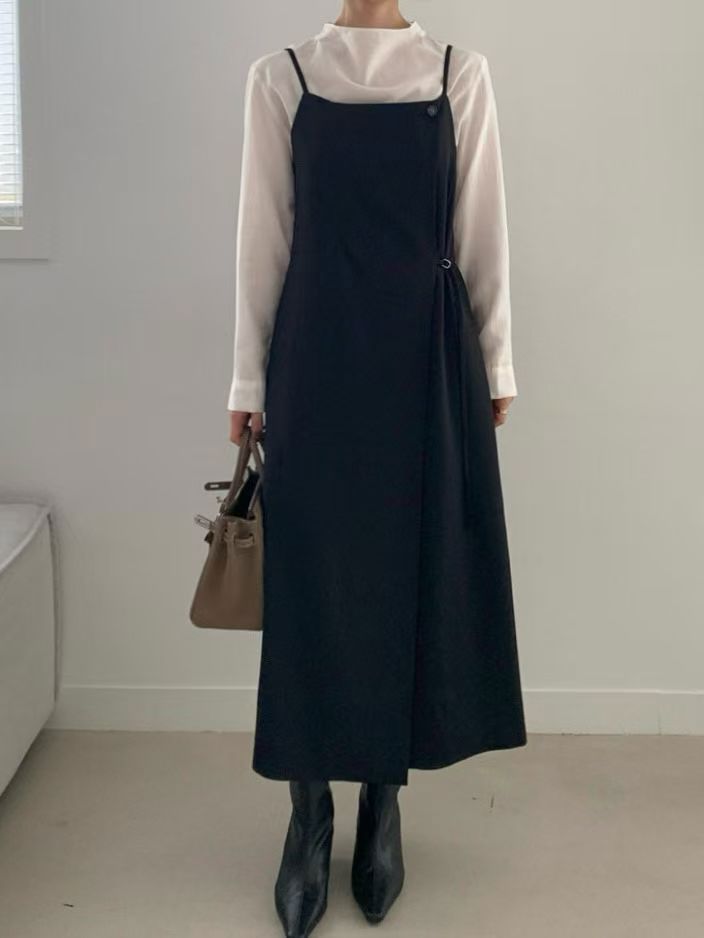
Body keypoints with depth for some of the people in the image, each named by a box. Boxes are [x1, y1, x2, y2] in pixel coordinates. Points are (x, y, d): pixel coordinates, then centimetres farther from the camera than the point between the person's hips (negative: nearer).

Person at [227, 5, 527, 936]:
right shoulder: (280, 77, 6)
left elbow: (482, 231, 6)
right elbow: (262, 237, 4)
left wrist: (497, 363, 5)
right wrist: (250, 379, 2)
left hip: (429, 354, 1)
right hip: (317, 352, 0)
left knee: (418, 570, 4)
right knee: (314, 575, 2)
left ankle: (384, 802, 21)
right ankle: (310, 816, 15)